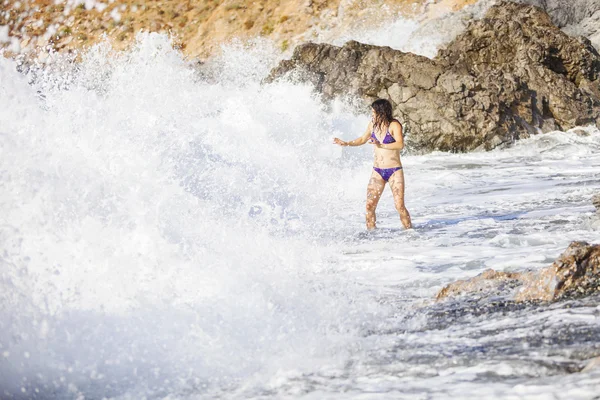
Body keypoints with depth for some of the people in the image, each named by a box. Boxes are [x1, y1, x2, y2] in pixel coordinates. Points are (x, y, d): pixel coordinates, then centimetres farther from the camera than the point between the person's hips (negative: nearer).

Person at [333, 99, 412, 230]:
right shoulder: (372, 125, 5)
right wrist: (346, 143, 15)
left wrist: (381, 145, -39)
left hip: (394, 171, -5)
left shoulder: (394, 125, -12)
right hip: (377, 171, 5)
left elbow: (400, 144, -28)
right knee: (369, 206, -4)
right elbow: (363, 139, 25)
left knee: (400, 206, -13)